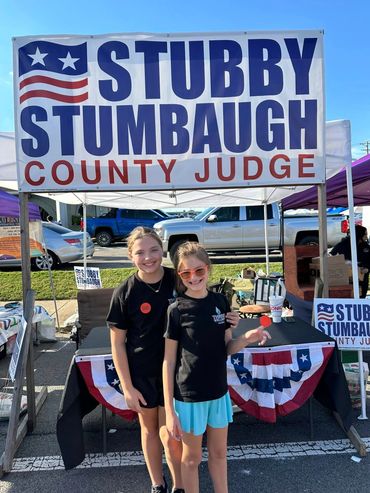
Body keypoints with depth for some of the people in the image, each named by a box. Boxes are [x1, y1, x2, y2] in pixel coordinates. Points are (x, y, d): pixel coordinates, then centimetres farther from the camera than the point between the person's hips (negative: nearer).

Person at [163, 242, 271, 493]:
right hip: (189, 396, -4)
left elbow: (226, 348, 4)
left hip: (219, 391, 4)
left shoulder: (220, 301, -4)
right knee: (192, 457, 16)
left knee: (219, 452, 23)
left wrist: (247, 338, -16)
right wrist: (169, 411, -11)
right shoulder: (177, 310, -16)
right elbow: (169, 362, -11)